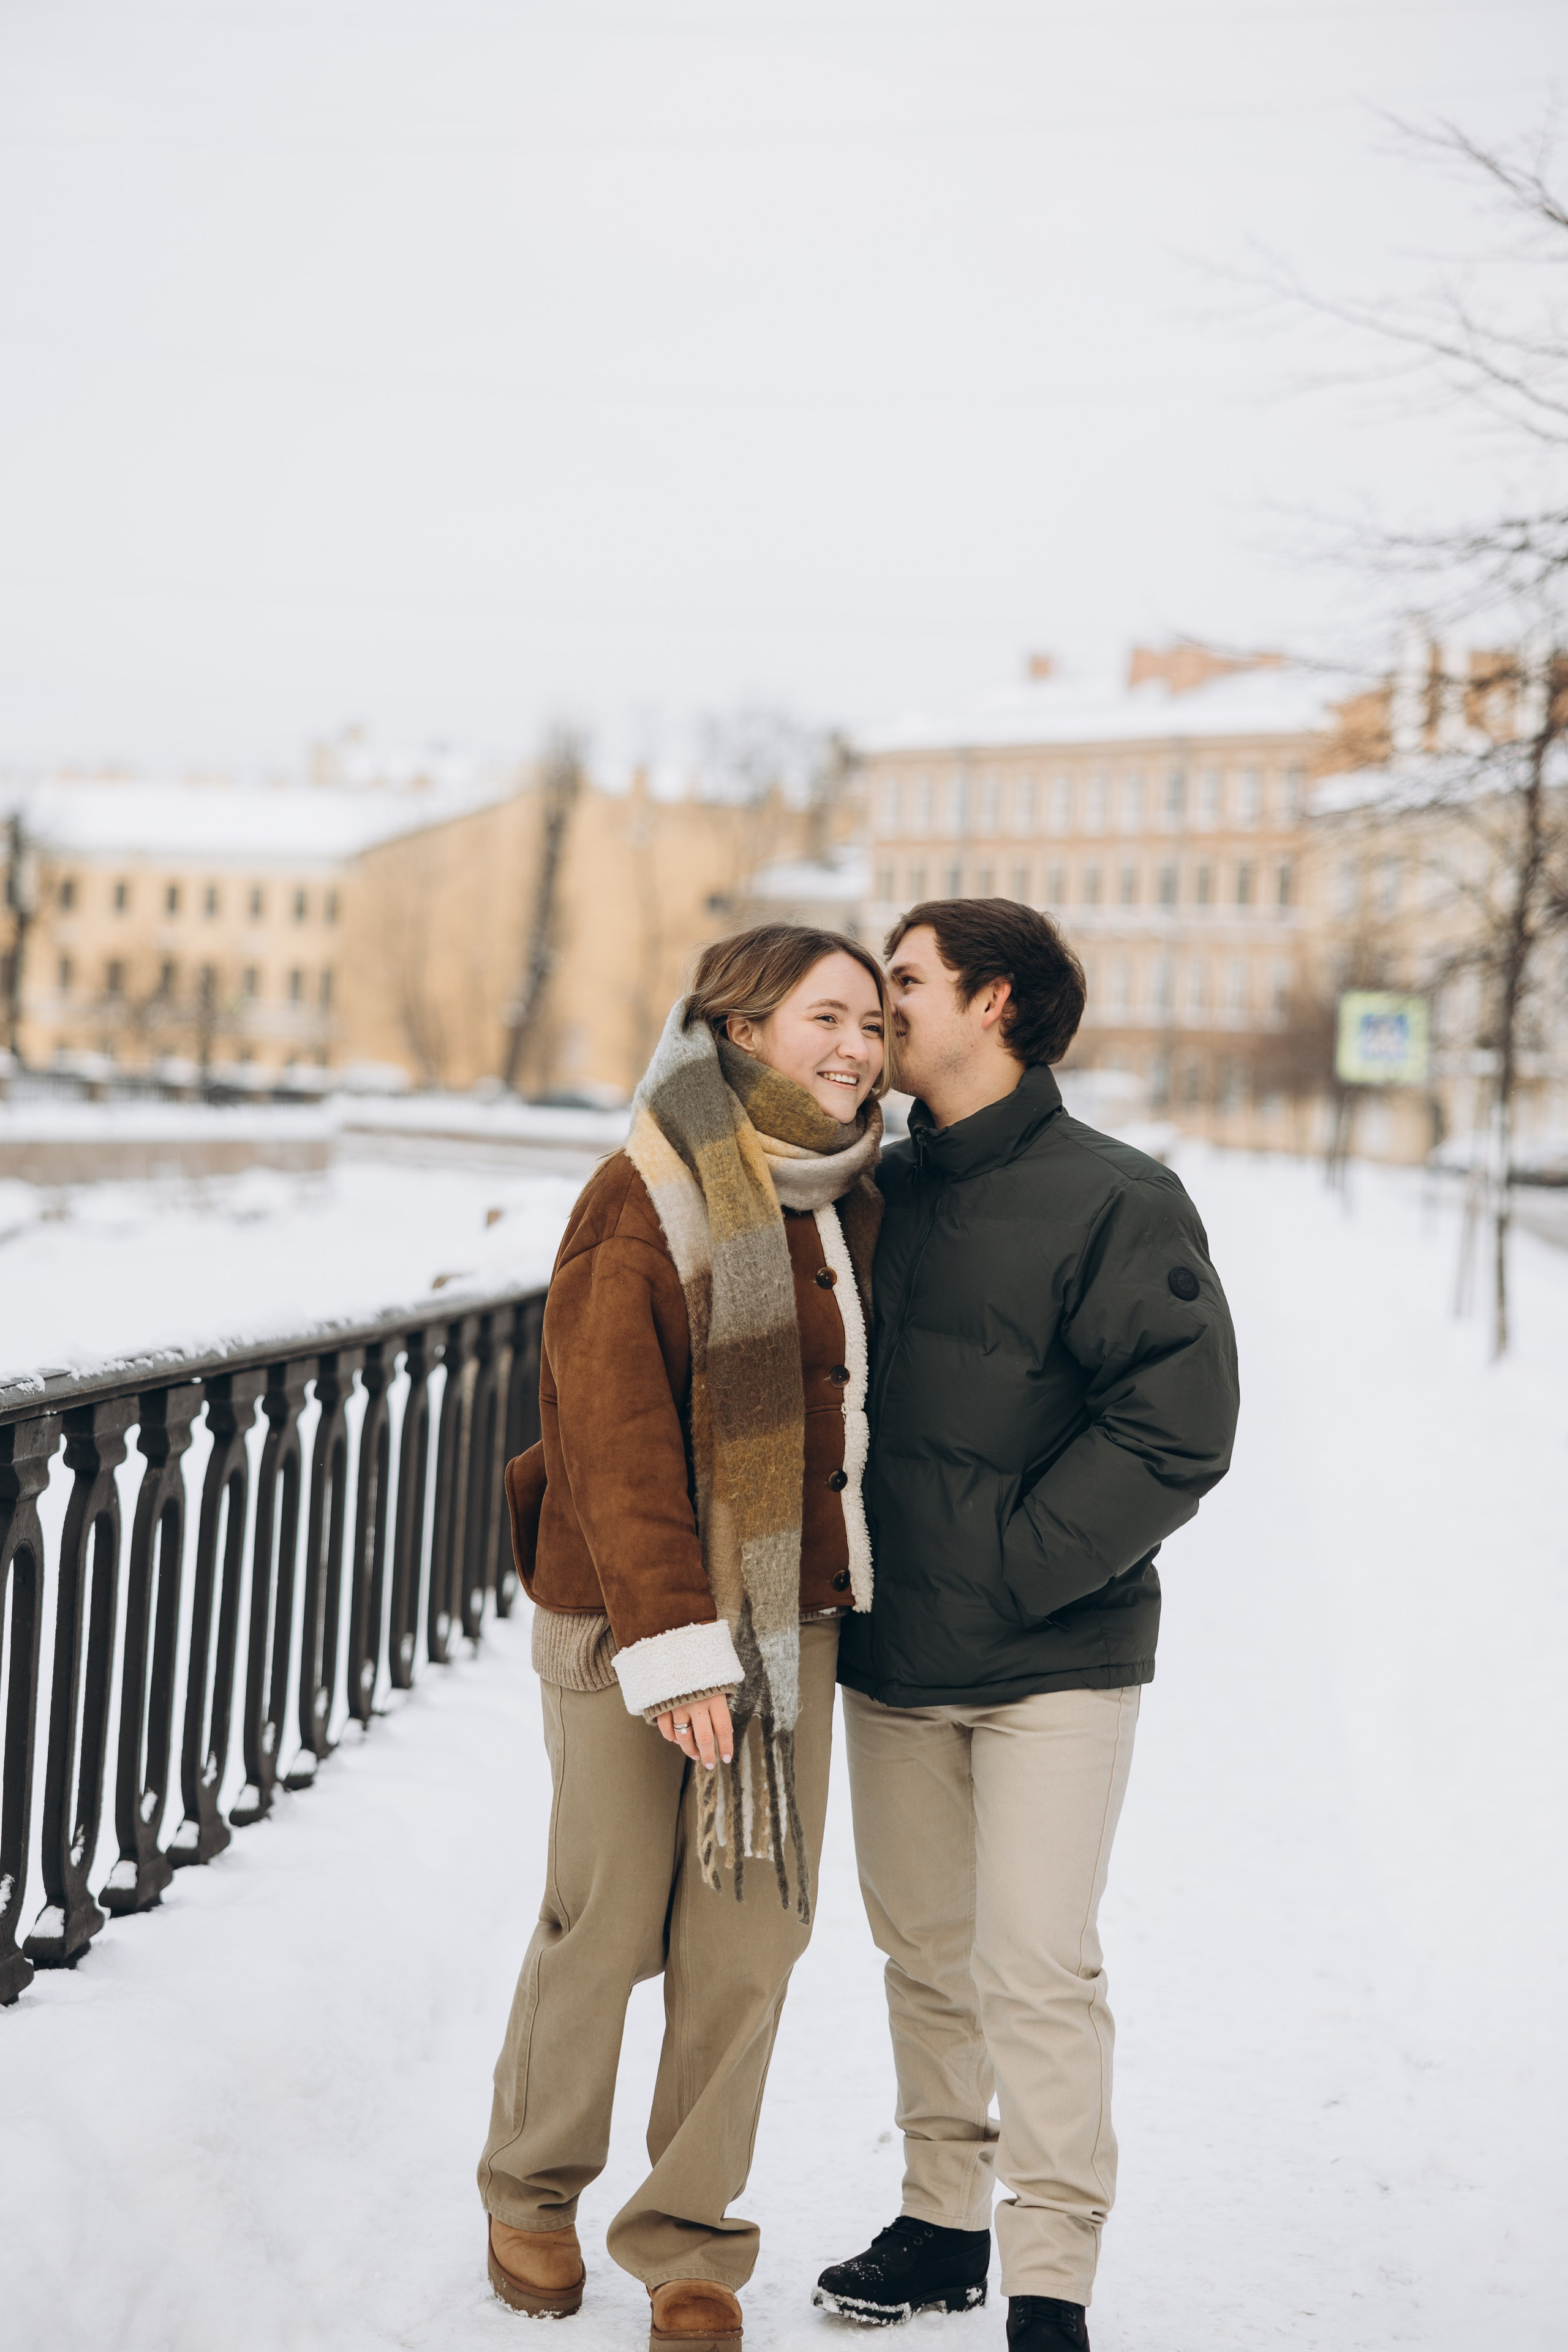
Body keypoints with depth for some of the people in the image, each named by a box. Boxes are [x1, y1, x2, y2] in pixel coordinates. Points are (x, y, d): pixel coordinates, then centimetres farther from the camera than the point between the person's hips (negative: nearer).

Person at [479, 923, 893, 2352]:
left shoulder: (854, 1205, 7)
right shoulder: (650, 1200, -12)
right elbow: (613, 1431, -16)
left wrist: (845, 1592, 14)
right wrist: (671, 1638, -20)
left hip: (794, 1618, 6)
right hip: (627, 1618, -5)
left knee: (755, 1935, 6)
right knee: (607, 1922, 4)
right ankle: (532, 2193, 29)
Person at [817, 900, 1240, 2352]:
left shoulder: (1116, 1199, -10)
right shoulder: (878, 1192, 8)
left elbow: (1178, 1427, -14)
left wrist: (1012, 1563, -16)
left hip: (1054, 1660, -6)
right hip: (889, 1655, 6)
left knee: (1037, 1967, -7)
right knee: (925, 1952, 14)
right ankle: (944, 2219, 29)